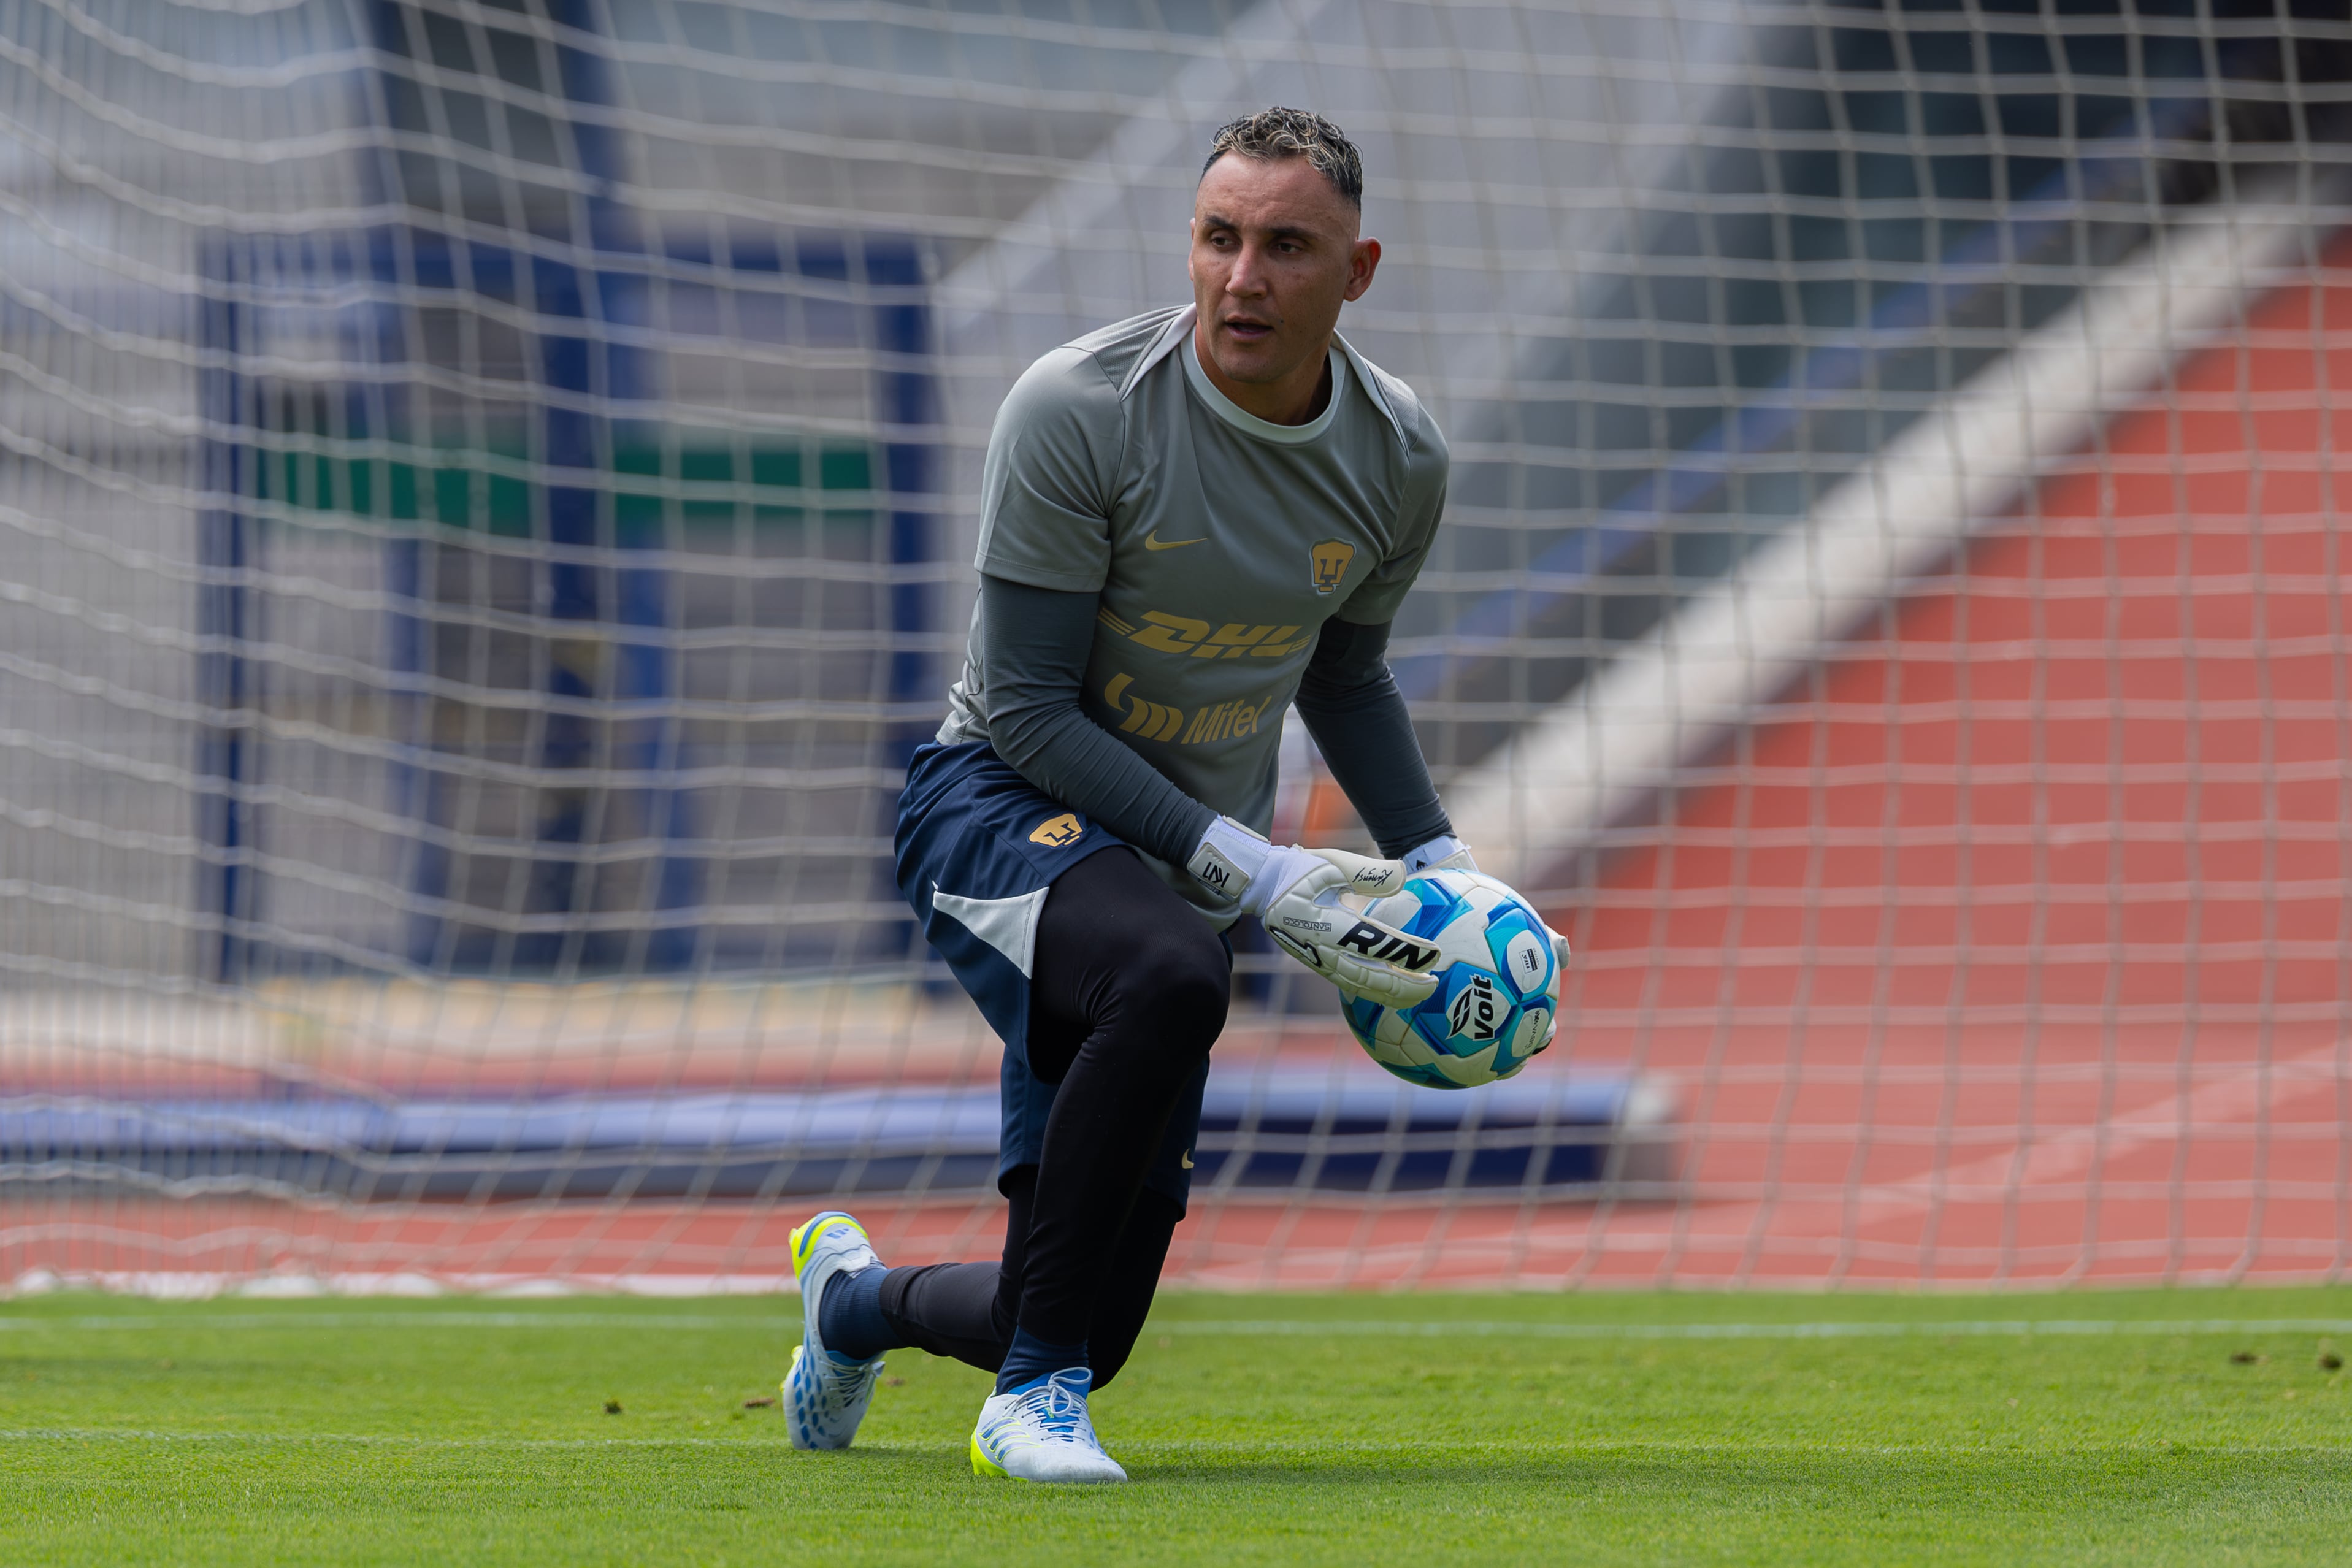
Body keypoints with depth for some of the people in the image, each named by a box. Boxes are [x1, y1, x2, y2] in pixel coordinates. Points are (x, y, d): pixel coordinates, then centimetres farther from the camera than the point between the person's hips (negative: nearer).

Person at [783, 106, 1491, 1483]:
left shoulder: (1400, 457, -3)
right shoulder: (1079, 411, -19)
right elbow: (1029, 712, -17)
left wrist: (1438, 859, 4)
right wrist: (1249, 868, -25)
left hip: (1183, 883, 5)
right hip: (1002, 807, -5)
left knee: (1086, 1336, 3)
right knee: (1171, 968, -41)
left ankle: (859, 1296, 40)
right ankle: (1033, 1395, -27)